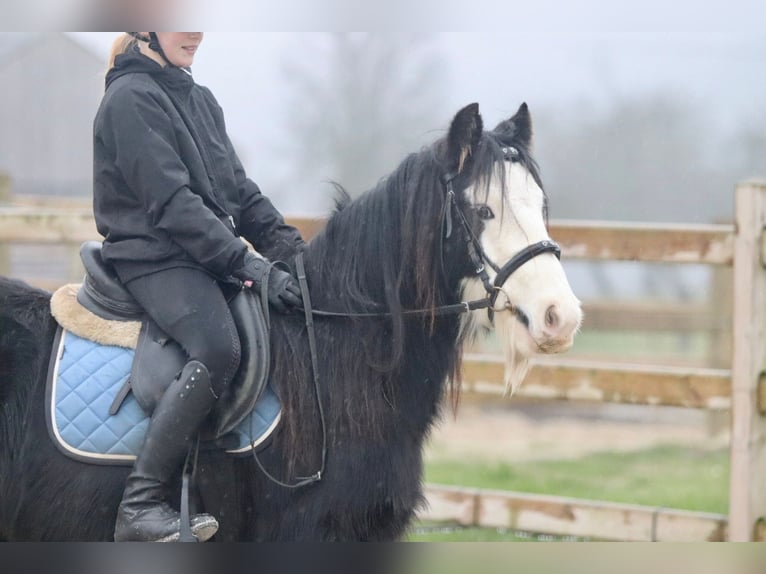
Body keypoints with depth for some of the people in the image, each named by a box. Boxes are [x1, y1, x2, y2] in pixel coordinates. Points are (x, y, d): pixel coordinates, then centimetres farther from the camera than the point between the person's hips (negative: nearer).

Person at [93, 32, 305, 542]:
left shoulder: (200, 99, 17)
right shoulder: (131, 98, -9)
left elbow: (239, 189, 17)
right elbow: (171, 202, -18)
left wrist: (294, 249, 3)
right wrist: (249, 266, -23)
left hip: (211, 255, 9)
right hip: (154, 259, -9)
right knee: (219, 348, -33)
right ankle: (141, 505, -34)